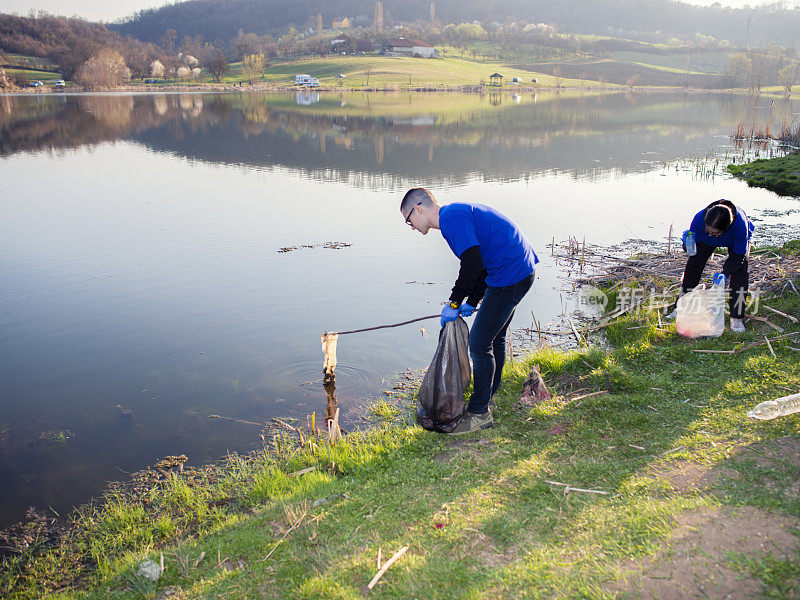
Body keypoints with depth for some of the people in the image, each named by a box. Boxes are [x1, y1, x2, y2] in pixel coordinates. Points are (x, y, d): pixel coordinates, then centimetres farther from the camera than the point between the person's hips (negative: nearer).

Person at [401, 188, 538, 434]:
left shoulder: (452, 218, -15)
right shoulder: (457, 213, 18)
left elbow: (473, 264, -24)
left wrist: (454, 303, -13)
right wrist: (472, 302, 17)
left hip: (510, 275, -11)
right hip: (522, 269, 11)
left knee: (480, 343, -6)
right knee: (495, 337, 22)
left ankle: (479, 413, 5)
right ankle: (489, 395, 38)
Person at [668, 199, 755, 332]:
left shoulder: (740, 225, -45)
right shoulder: (700, 218, -40)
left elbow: (738, 255, -31)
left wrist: (725, 273, -44)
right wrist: (687, 242, -50)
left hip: (737, 241, -2)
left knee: (740, 270, -19)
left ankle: (736, 318, -11)